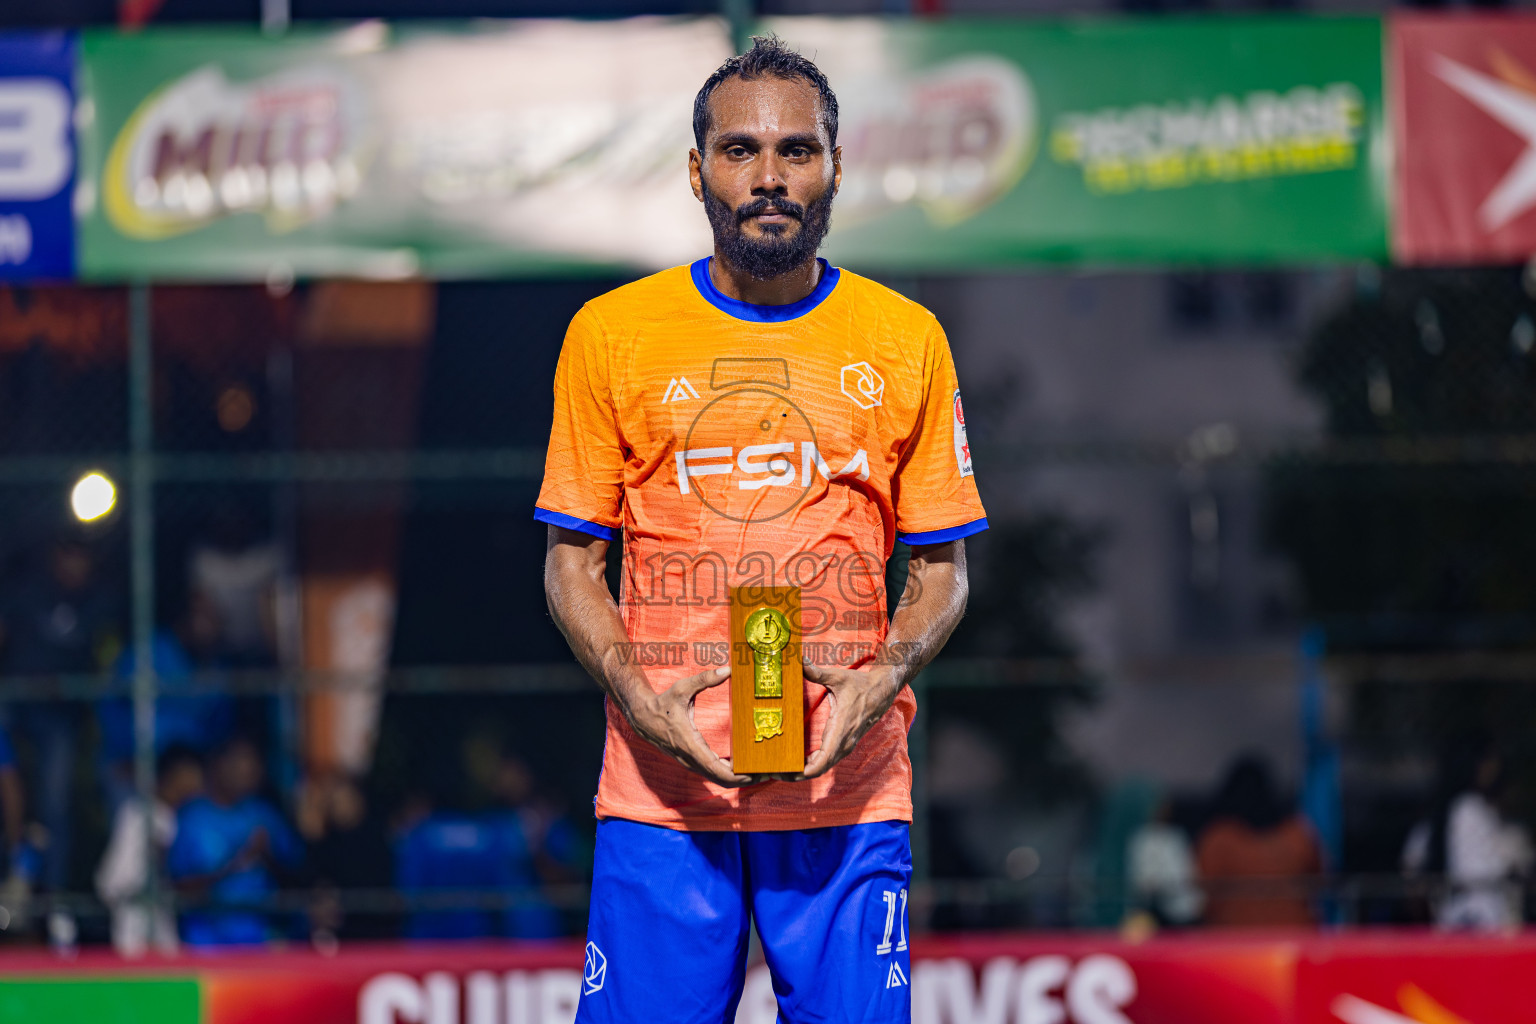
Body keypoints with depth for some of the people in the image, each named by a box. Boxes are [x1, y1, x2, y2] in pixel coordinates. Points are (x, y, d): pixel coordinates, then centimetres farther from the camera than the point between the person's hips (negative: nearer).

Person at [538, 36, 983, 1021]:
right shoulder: (611, 334, 6)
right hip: (662, 790, 0)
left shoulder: (906, 341, 8)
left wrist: (877, 681, -9)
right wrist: (639, 696, -9)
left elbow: (941, 570, 11)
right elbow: (572, 562, 9)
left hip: (848, 790, 0)